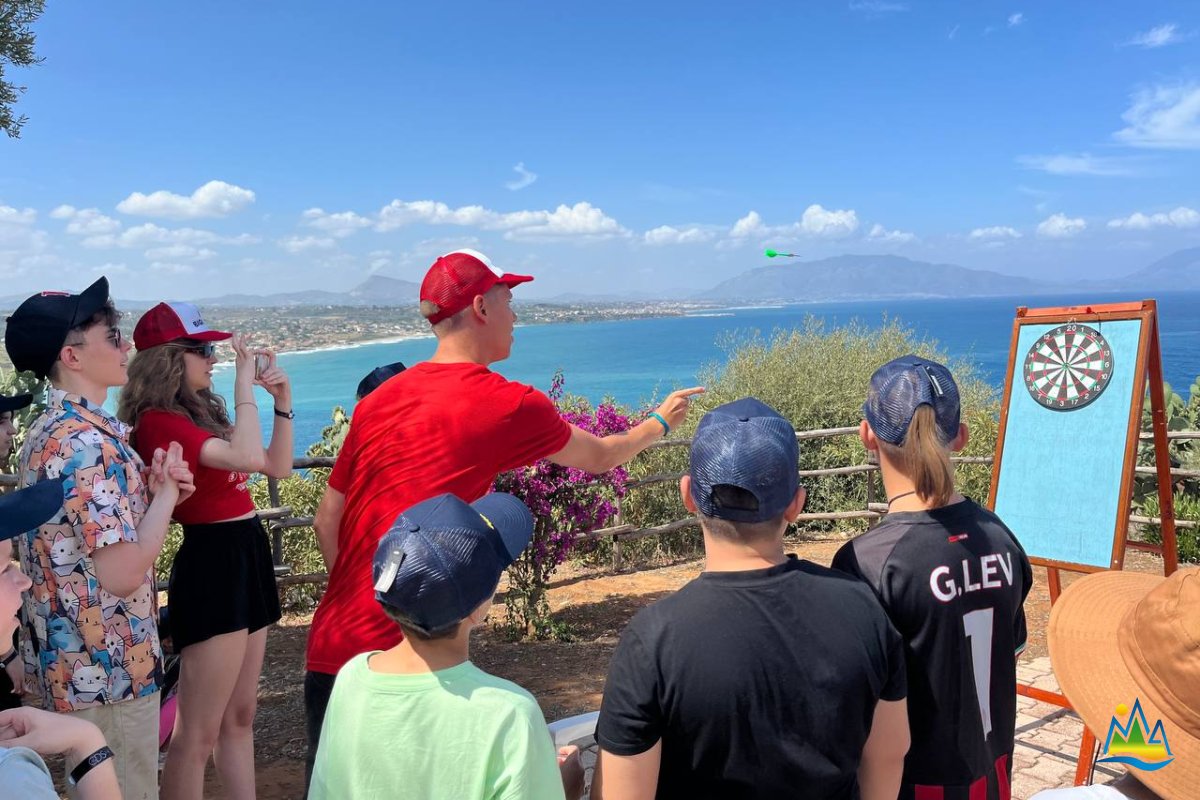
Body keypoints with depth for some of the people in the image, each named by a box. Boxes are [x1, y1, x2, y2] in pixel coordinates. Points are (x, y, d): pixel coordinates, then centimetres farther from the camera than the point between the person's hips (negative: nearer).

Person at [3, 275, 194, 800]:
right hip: (108, 668, -10)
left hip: (70, 659, 10)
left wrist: (150, 489, -1)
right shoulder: (88, 442, -23)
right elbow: (123, 573, -27)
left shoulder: (49, 430, 8)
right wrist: (166, 492, -14)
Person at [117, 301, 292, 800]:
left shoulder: (202, 412, 11)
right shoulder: (158, 421, -14)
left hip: (245, 557, 9)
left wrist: (282, 402, 5)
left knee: (239, 717, 17)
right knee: (197, 734, -1)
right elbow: (248, 457, -29)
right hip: (211, 564, -9)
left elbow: (278, 466, 15)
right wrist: (244, 383, -18)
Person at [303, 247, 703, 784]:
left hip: (331, 646, 6)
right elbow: (601, 457, 10)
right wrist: (661, 421, 29)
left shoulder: (378, 401, 7)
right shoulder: (507, 404, -8)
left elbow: (326, 524, 10)